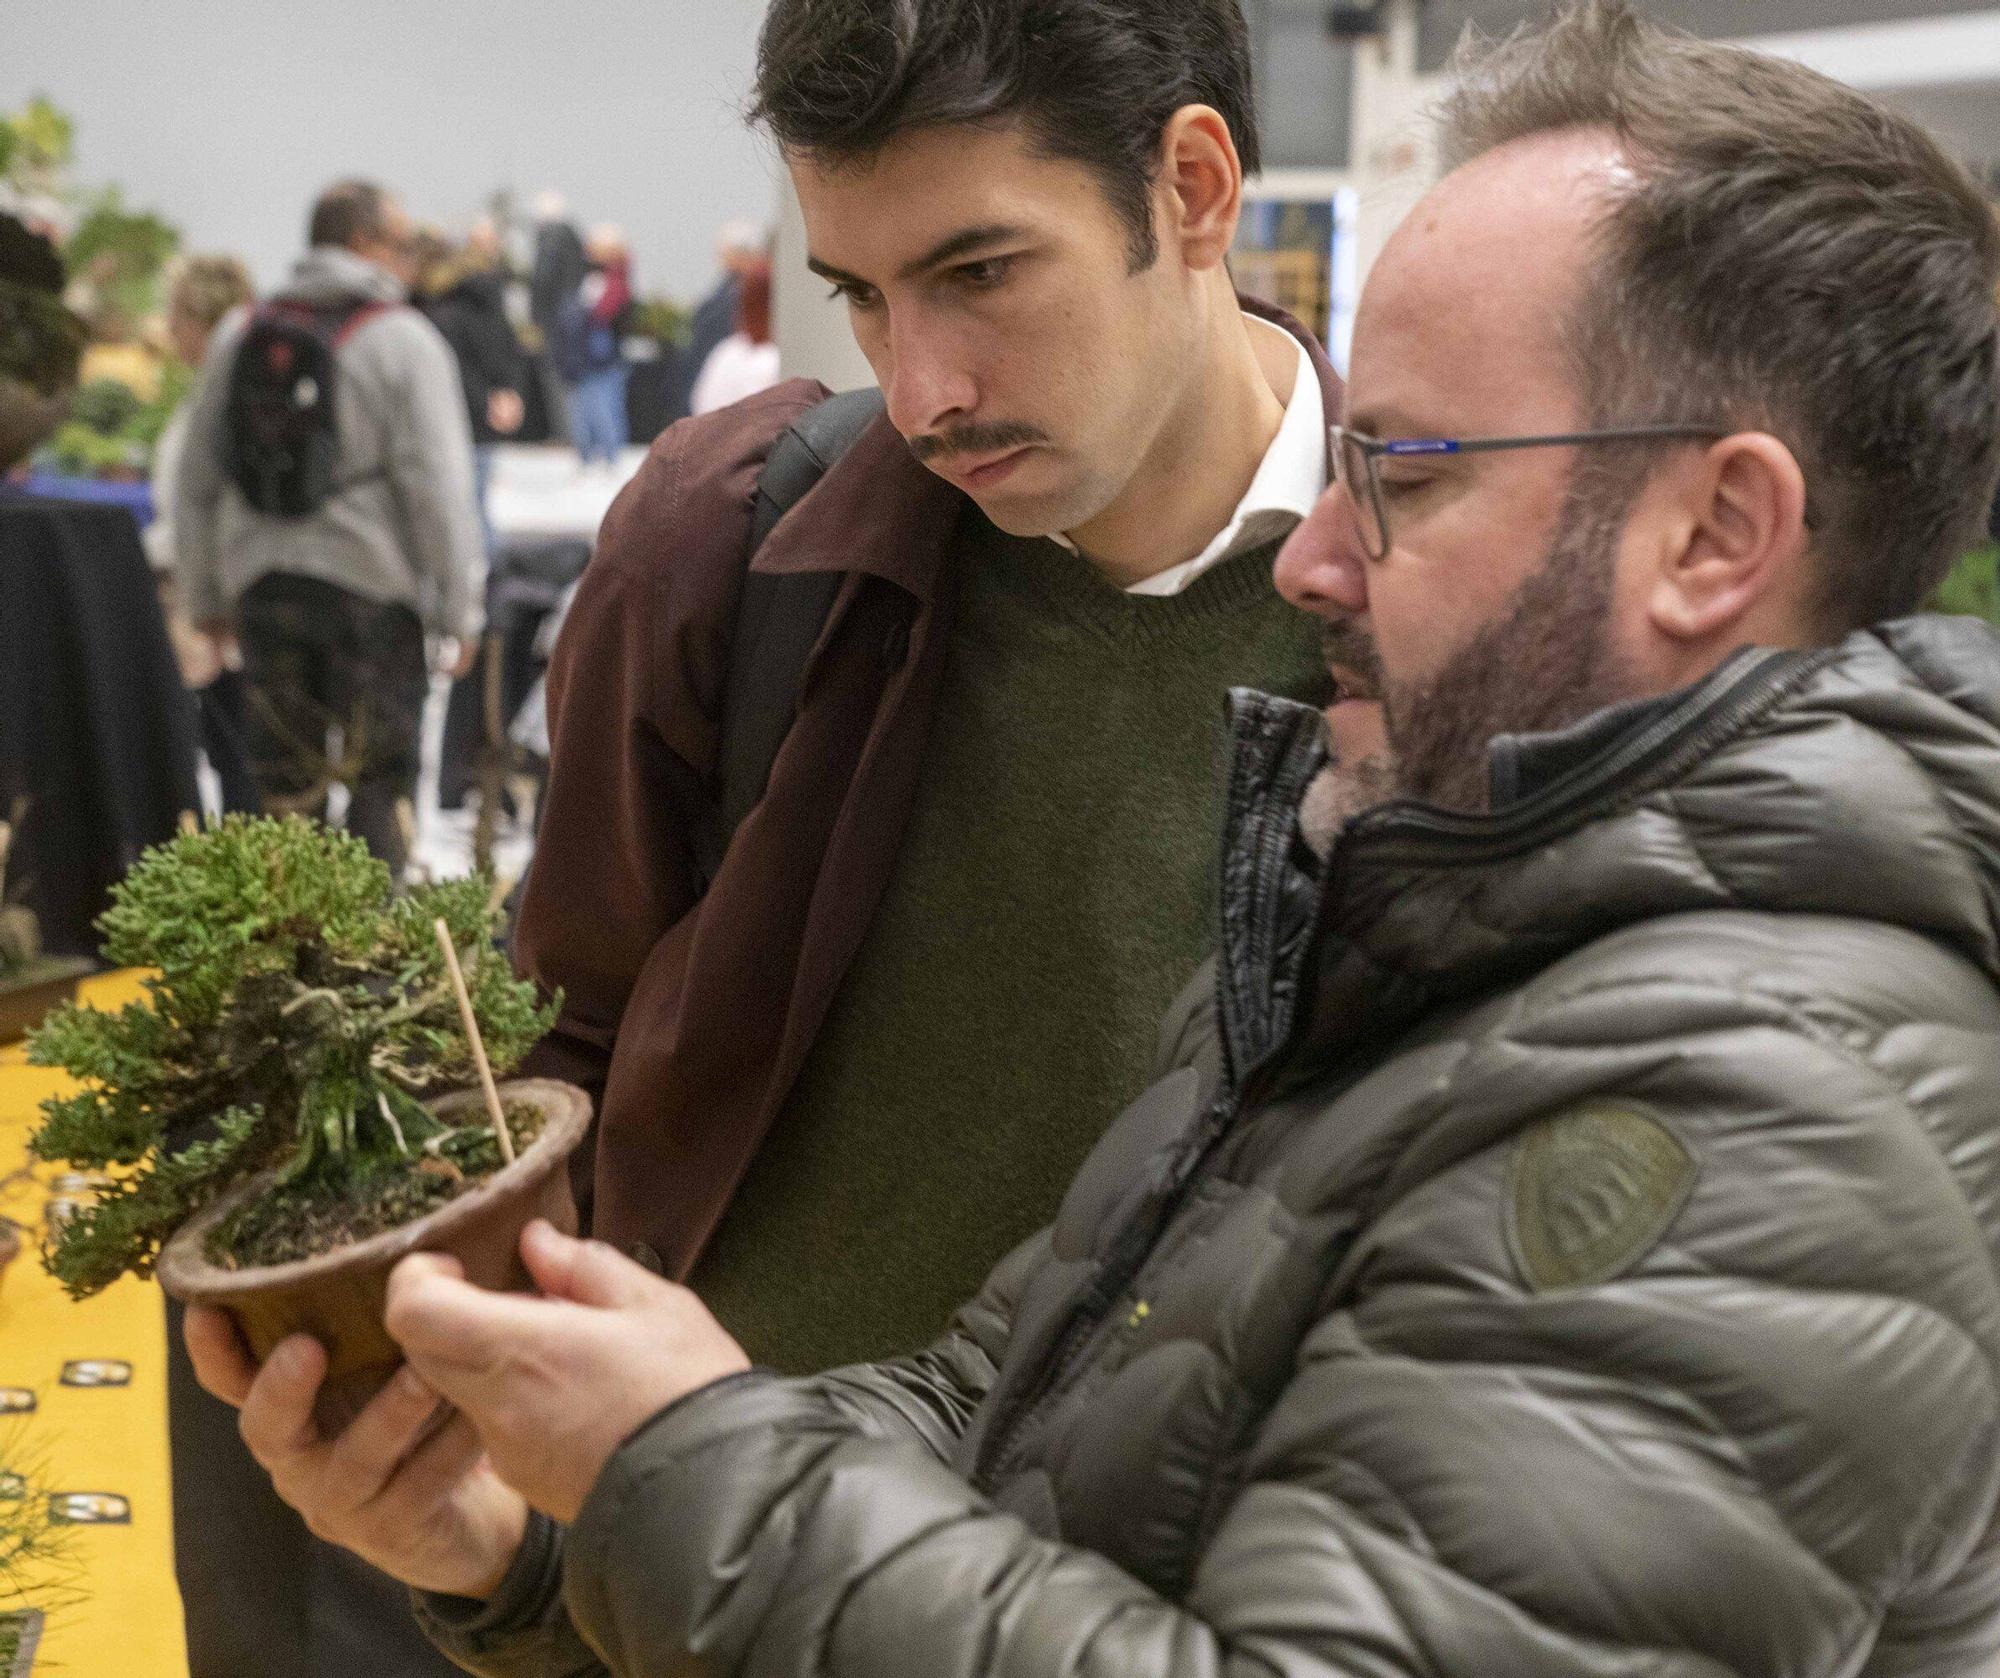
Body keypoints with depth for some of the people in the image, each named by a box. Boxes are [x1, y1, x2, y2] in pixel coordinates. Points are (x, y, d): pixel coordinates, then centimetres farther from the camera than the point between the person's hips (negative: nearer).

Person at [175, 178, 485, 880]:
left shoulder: (242, 338, 11)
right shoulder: (403, 340, -7)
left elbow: (195, 480, 15)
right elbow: (439, 486, -12)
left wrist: (206, 596, 23)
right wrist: (459, 611, -7)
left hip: (261, 585, 5)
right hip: (371, 586, -5)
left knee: (284, 784, 12)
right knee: (380, 783, 3)